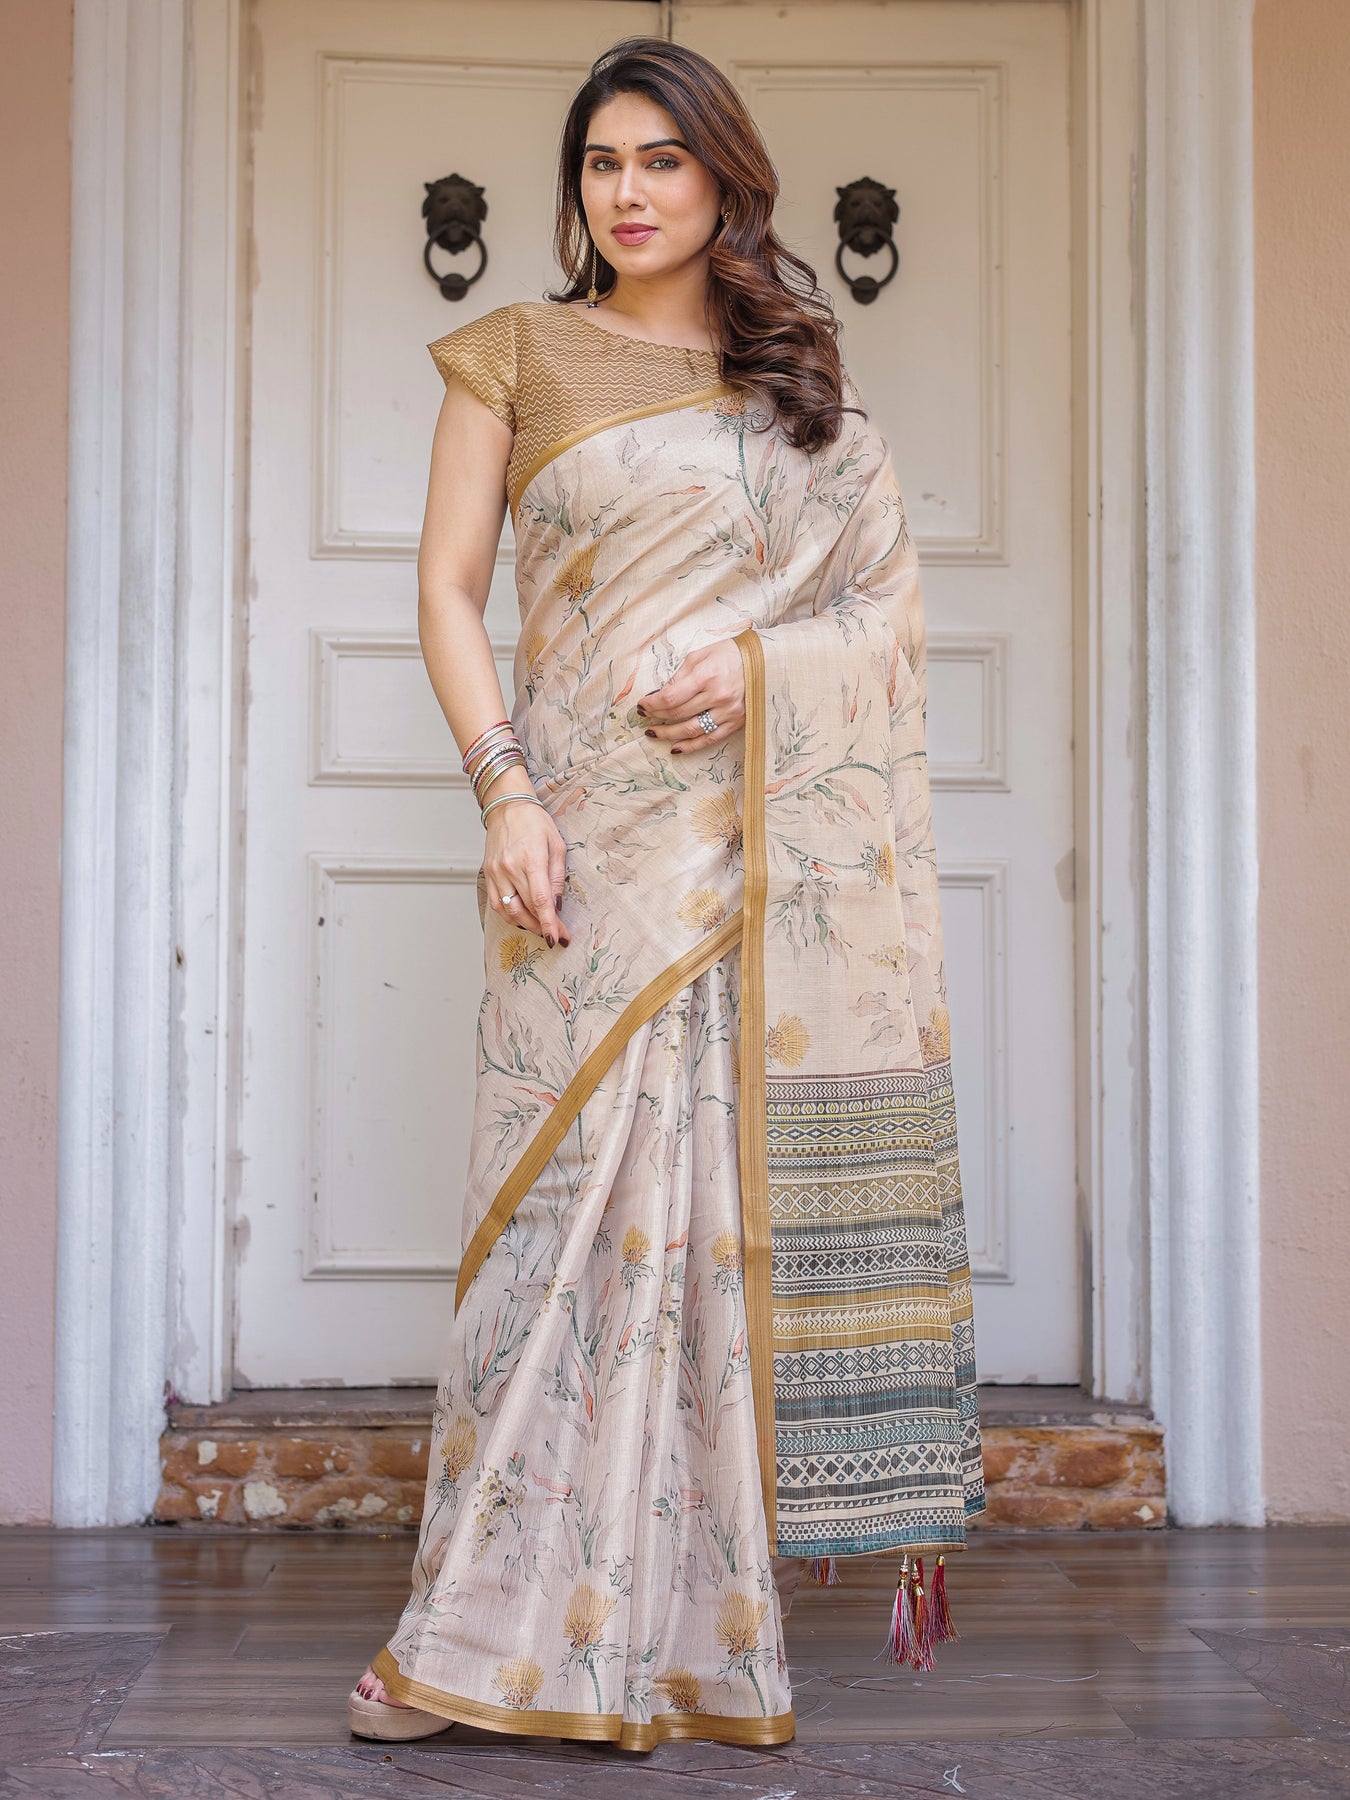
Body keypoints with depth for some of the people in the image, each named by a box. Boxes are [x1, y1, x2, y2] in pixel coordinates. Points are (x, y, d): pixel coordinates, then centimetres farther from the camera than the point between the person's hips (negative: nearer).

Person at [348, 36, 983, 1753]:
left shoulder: (802, 381, 14)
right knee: (578, 1183, -5)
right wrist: (505, 792, -9)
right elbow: (447, 587, 4)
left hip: (779, 831, 1)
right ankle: (510, 1625, 2)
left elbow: (890, 608, 12)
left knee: (757, 1188, 0)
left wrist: (756, 659, -9)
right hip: (597, 831, -1)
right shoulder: (519, 357, 10)